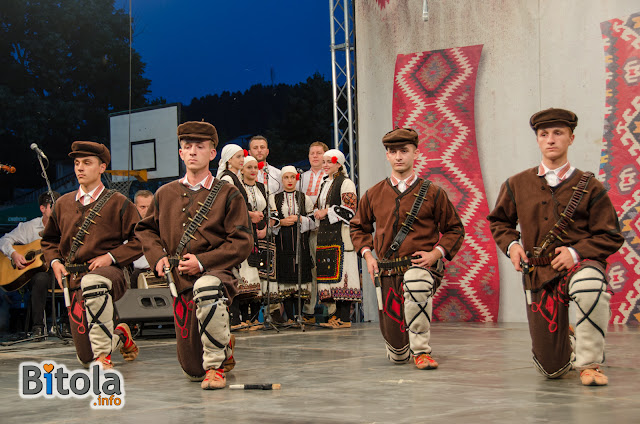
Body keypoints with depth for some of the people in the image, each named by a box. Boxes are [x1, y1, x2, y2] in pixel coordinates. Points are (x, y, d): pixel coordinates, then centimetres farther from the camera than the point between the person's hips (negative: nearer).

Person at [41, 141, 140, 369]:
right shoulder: (63, 204, 15)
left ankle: (103, 356, -33)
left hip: (109, 273, -5)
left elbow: (139, 241, -1)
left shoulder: (118, 203, 3)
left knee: (92, 283, -45)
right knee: (86, 357, 1)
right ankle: (120, 335, 37)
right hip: (74, 280, 5)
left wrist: (111, 257, -12)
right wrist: (55, 261, 7)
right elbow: (49, 239, 26)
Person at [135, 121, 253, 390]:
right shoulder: (165, 194, 12)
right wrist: (158, 257, 4)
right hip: (180, 283, 4)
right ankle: (224, 348, 45)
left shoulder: (228, 194, 0)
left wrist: (202, 262, -15)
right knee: (192, 371, 7)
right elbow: (146, 229, 24)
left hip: (216, 273, -4)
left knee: (206, 289, -45)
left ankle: (215, 366, -26)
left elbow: (242, 243, -6)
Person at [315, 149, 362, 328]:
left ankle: (344, 318, -12)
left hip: (341, 234, -8)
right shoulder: (325, 184, 22)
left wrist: (327, 212, -11)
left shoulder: (345, 183, -4)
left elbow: (350, 208, -13)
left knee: (341, 272, -12)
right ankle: (336, 314, 6)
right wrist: (318, 213, 9)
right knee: (329, 272, 4)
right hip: (325, 233, 8)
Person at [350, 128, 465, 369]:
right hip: (386, 271, 3)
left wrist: (436, 253, -8)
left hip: (421, 264, -3)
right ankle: (404, 351, 45)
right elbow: (359, 227, 23)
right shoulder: (374, 195, 7)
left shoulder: (432, 193, 0)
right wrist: (367, 254, 7)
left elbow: (454, 229, 8)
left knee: (416, 283, -44)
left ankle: (421, 351, -26)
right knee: (397, 356, 3)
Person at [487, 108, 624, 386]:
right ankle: (569, 349, 40)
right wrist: (511, 244, 2)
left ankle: (589, 362, -20)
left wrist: (576, 252, -15)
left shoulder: (588, 186, 0)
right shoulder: (518, 185, 6)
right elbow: (499, 221, 23)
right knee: (551, 368, -2)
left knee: (590, 285, -44)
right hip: (539, 273, 2)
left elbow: (611, 236, 0)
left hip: (580, 263, -2)